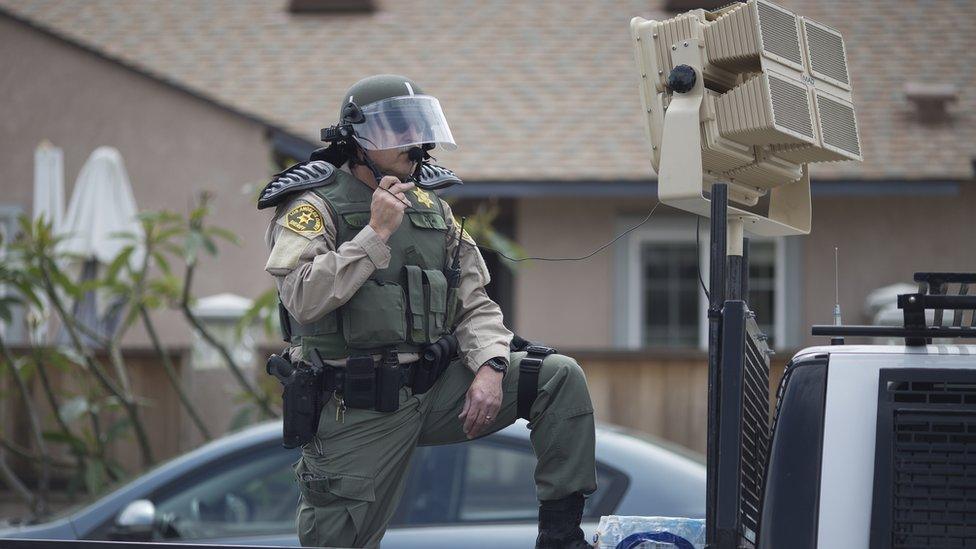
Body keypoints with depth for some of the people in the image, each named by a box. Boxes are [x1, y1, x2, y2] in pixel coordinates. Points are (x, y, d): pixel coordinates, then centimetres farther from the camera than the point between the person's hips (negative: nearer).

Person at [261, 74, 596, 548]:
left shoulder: (432, 210, 12)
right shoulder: (315, 208, -8)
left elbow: (474, 305, 11)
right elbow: (304, 299, -24)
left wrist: (489, 367, -9)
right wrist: (377, 233, -22)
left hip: (436, 392, 5)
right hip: (359, 413, -5)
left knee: (560, 377, -8)